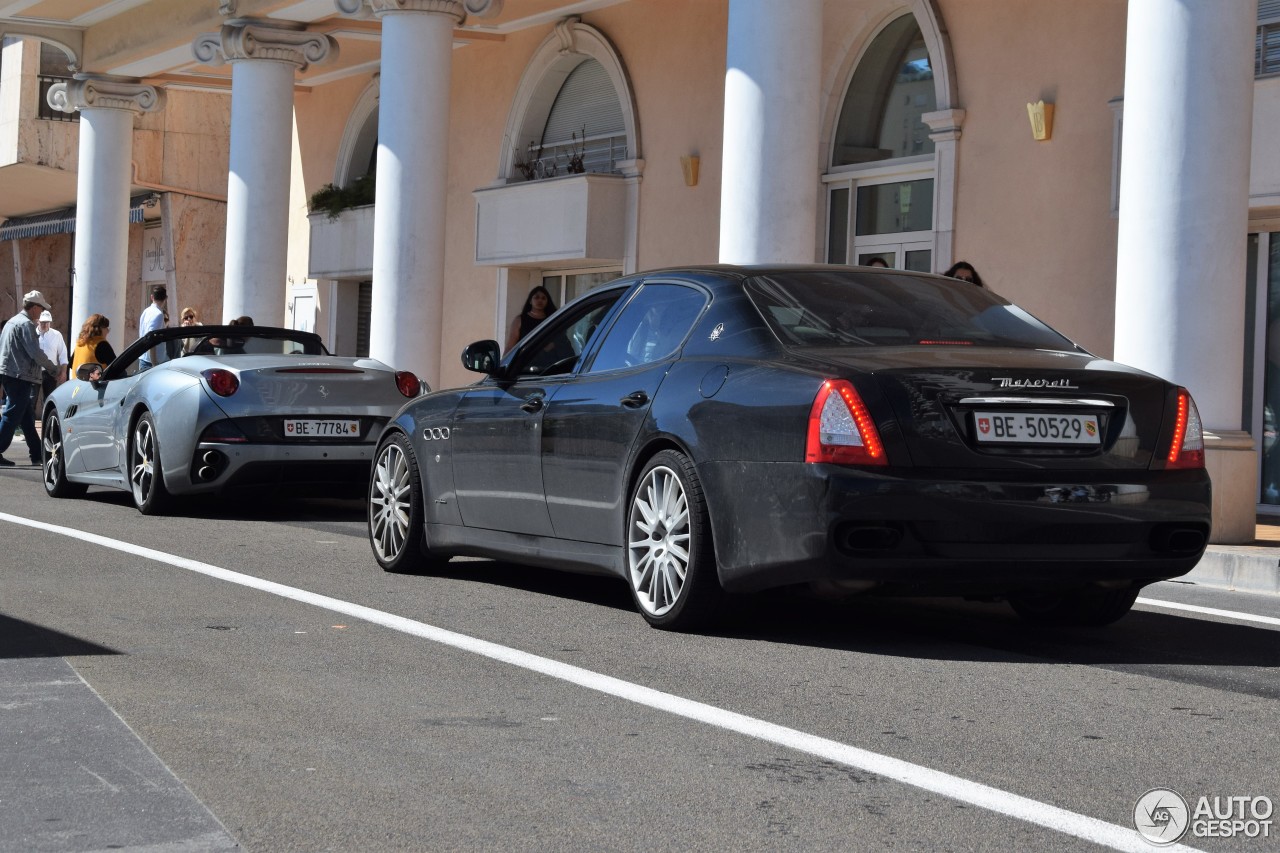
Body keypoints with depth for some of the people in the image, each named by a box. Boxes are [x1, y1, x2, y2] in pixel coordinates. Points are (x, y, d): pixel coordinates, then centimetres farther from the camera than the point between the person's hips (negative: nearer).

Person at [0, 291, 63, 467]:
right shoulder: (26, 324, -13)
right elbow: (36, 353, -19)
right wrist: (55, 370, -10)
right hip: (20, 377, -10)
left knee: (27, 417, 13)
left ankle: (37, 454, 17)